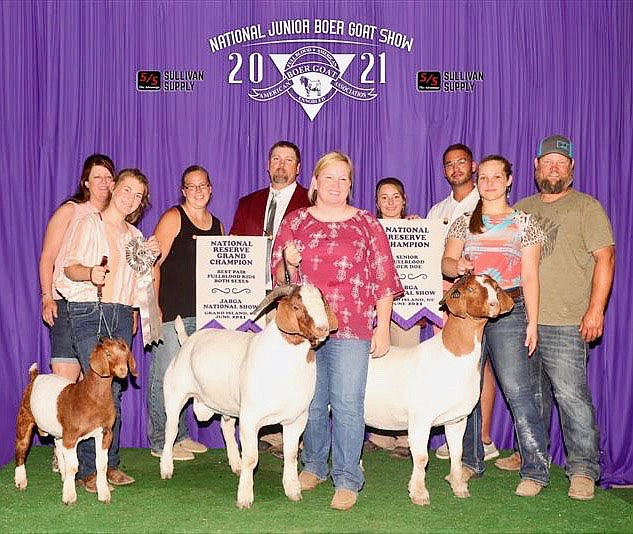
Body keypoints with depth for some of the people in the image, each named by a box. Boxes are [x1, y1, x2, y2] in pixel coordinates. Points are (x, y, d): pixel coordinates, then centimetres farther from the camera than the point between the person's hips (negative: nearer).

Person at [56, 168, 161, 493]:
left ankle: (109, 464, 10)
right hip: (89, 312, -5)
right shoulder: (88, 225, 2)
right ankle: (88, 470, -6)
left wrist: (150, 259, 5)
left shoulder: (135, 236, 19)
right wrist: (90, 273, -26)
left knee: (113, 391, 3)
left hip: (122, 315, 5)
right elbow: (70, 267, -6)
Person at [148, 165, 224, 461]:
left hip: (201, 314, 6)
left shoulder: (217, 225, 16)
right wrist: (153, 305, -14)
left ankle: (180, 436, 23)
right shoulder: (173, 218, -3)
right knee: (165, 377, -3)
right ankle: (161, 442, 5)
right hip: (170, 312, -6)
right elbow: (153, 263, -8)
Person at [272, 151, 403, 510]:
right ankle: (314, 466, 27)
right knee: (311, 402, 9)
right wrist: (289, 265, -10)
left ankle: (347, 480, 3)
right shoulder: (295, 222, 11)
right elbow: (279, 276, 14)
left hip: (351, 327, -2)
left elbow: (383, 279, 4)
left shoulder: (366, 224, 7)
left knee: (347, 403, -5)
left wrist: (383, 328, -2)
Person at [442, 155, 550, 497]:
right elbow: (446, 261, 4)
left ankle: (536, 469, -5)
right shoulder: (464, 223, 14)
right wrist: (458, 267, -20)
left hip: (508, 310, -3)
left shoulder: (524, 223, 7)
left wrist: (532, 322, -3)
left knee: (517, 388, -11)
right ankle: (471, 461, 17)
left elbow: (530, 276, 3)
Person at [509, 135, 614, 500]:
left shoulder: (587, 207, 0)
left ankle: (584, 470, 1)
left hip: (565, 323, -5)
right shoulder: (521, 209, 16)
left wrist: (596, 309, -15)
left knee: (571, 394, -8)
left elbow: (605, 258, -7)